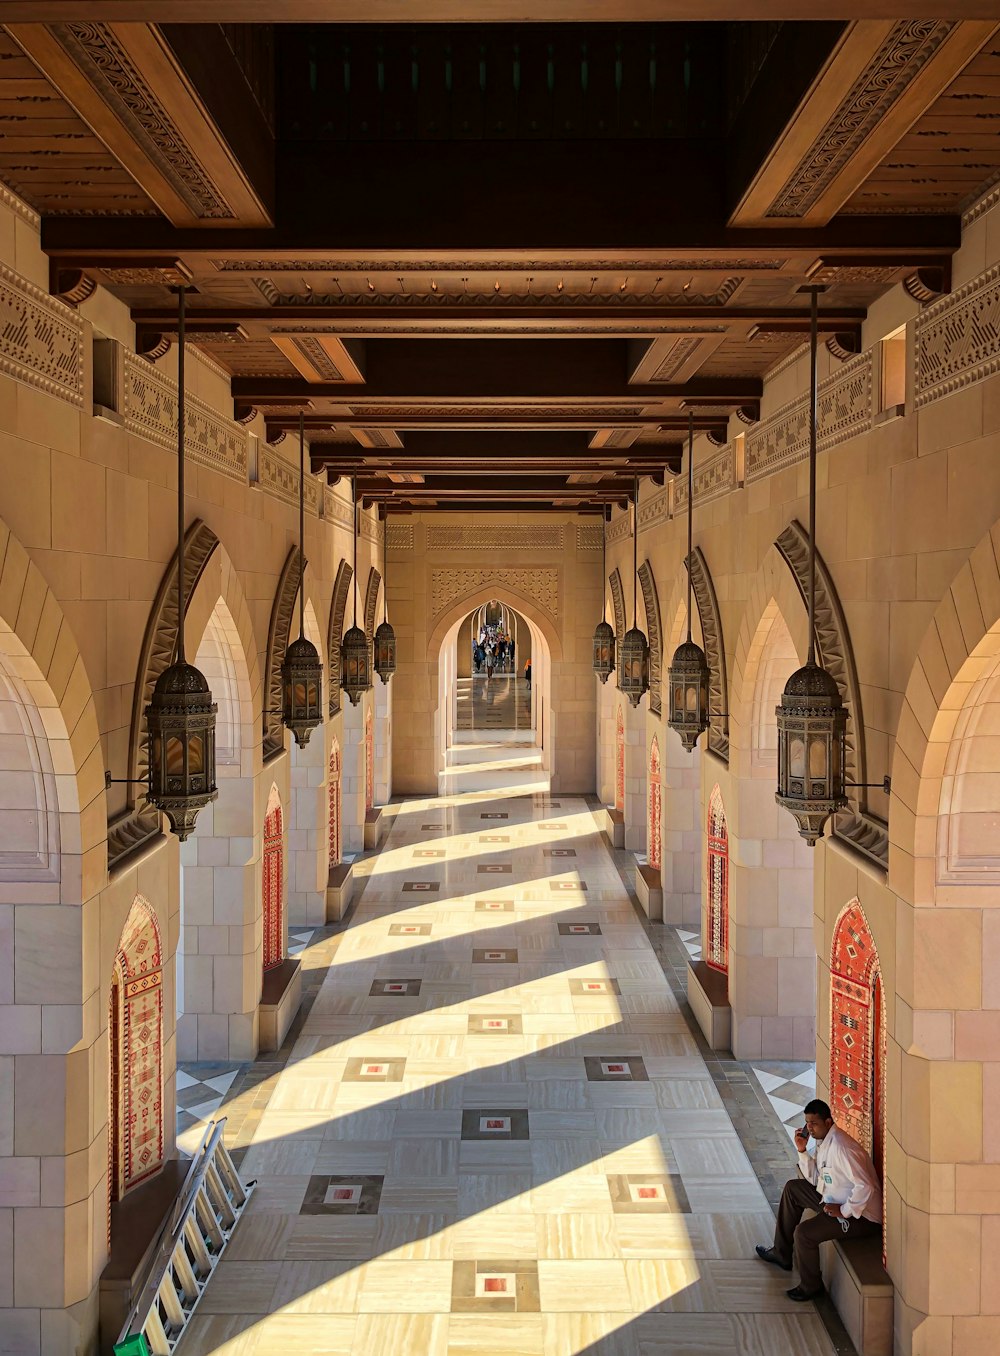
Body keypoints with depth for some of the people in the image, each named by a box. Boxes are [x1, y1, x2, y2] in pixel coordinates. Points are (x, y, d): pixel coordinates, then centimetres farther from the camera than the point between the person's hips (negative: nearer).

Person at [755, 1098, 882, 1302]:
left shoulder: (840, 1147, -27)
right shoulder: (822, 1140, 4)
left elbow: (865, 1186, -33)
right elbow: (815, 1179, 11)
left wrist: (844, 1211, -24)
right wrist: (802, 1151, -2)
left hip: (862, 1216, -11)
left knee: (803, 1233, -22)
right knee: (793, 1188, 17)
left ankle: (810, 1287, 5)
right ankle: (781, 1254, 28)